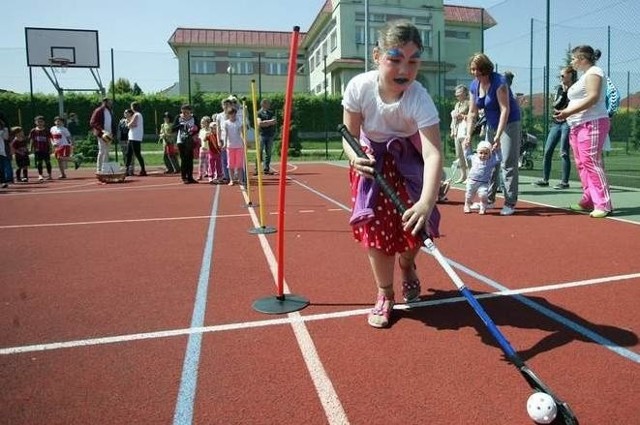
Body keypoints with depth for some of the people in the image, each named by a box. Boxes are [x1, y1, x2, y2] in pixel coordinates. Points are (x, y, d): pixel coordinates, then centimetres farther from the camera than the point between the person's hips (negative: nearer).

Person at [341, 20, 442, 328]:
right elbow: (349, 134, -12)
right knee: (376, 228, -7)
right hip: (372, 160, 1)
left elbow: (433, 154, -45)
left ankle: (406, 264, 30)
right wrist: (354, 156, -35)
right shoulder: (359, 87, -26)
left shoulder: (419, 100, -34)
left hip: (408, 160, -1)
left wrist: (426, 203, -60)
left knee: (415, 225, -10)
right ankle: (385, 296, 15)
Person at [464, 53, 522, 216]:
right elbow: (472, 113, 2)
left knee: (508, 163, -10)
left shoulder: (499, 81, -21)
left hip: (509, 123, -7)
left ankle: (510, 203, -6)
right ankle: (489, 199, 16)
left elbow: (505, 109, -25)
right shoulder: (474, 86, -1)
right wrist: (468, 134, -8)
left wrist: (499, 135, -31)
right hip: (491, 125, 7)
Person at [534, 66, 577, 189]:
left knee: (564, 153, -7)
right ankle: (545, 180, 13)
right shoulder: (560, 88, 13)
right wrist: (563, 92, -9)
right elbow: (555, 105, 0)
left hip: (568, 123, -6)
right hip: (556, 123, 6)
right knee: (547, 151, 5)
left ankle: (565, 182, 0)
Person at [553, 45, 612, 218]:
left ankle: (603, 204, -12)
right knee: (582, 164, 8)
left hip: (591, 124, -10)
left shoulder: (594, 72, -6)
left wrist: (568, 112, -21)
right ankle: (588, 201, 12)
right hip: (578, 126, 10)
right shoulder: (585, 75, 24)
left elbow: (593, 98, -18)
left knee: (591, 163, -14)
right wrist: (564, 112, 11)